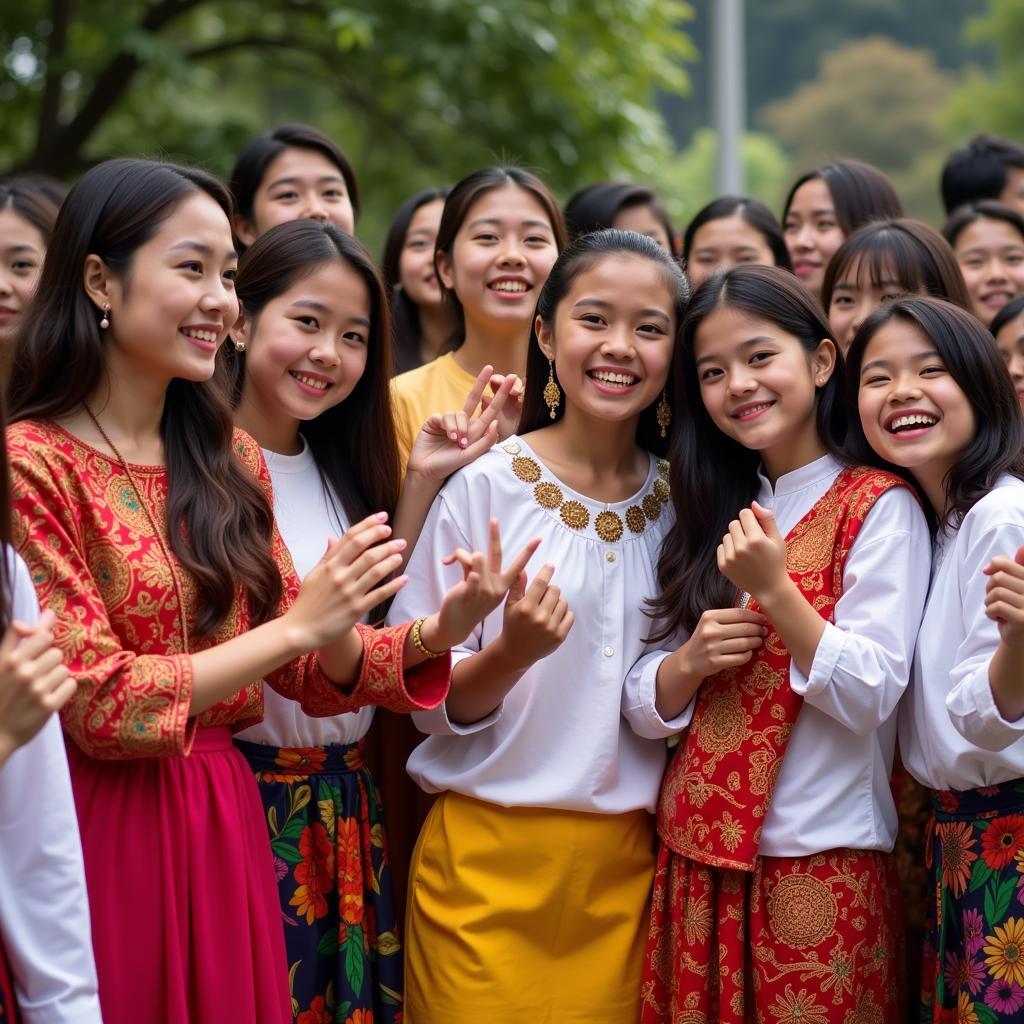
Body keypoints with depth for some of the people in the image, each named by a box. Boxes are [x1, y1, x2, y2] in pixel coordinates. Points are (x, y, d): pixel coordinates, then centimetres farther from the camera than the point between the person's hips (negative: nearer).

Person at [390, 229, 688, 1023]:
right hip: (489, 859, -3)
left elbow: (664, 711, 10)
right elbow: (430, 704, -6)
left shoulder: (678, 503, 4)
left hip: (624, 866, 3)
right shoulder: (482, 485, -7)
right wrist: (512, 652, -25)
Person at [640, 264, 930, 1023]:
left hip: (819, 863, -5)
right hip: (697, 857, 5)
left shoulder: (879, 506, -6)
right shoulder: (714, 512, 11)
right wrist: (690, 662, -12)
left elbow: (869, 698, -14)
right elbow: (647, 701, 8)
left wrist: (772, 588, -21)